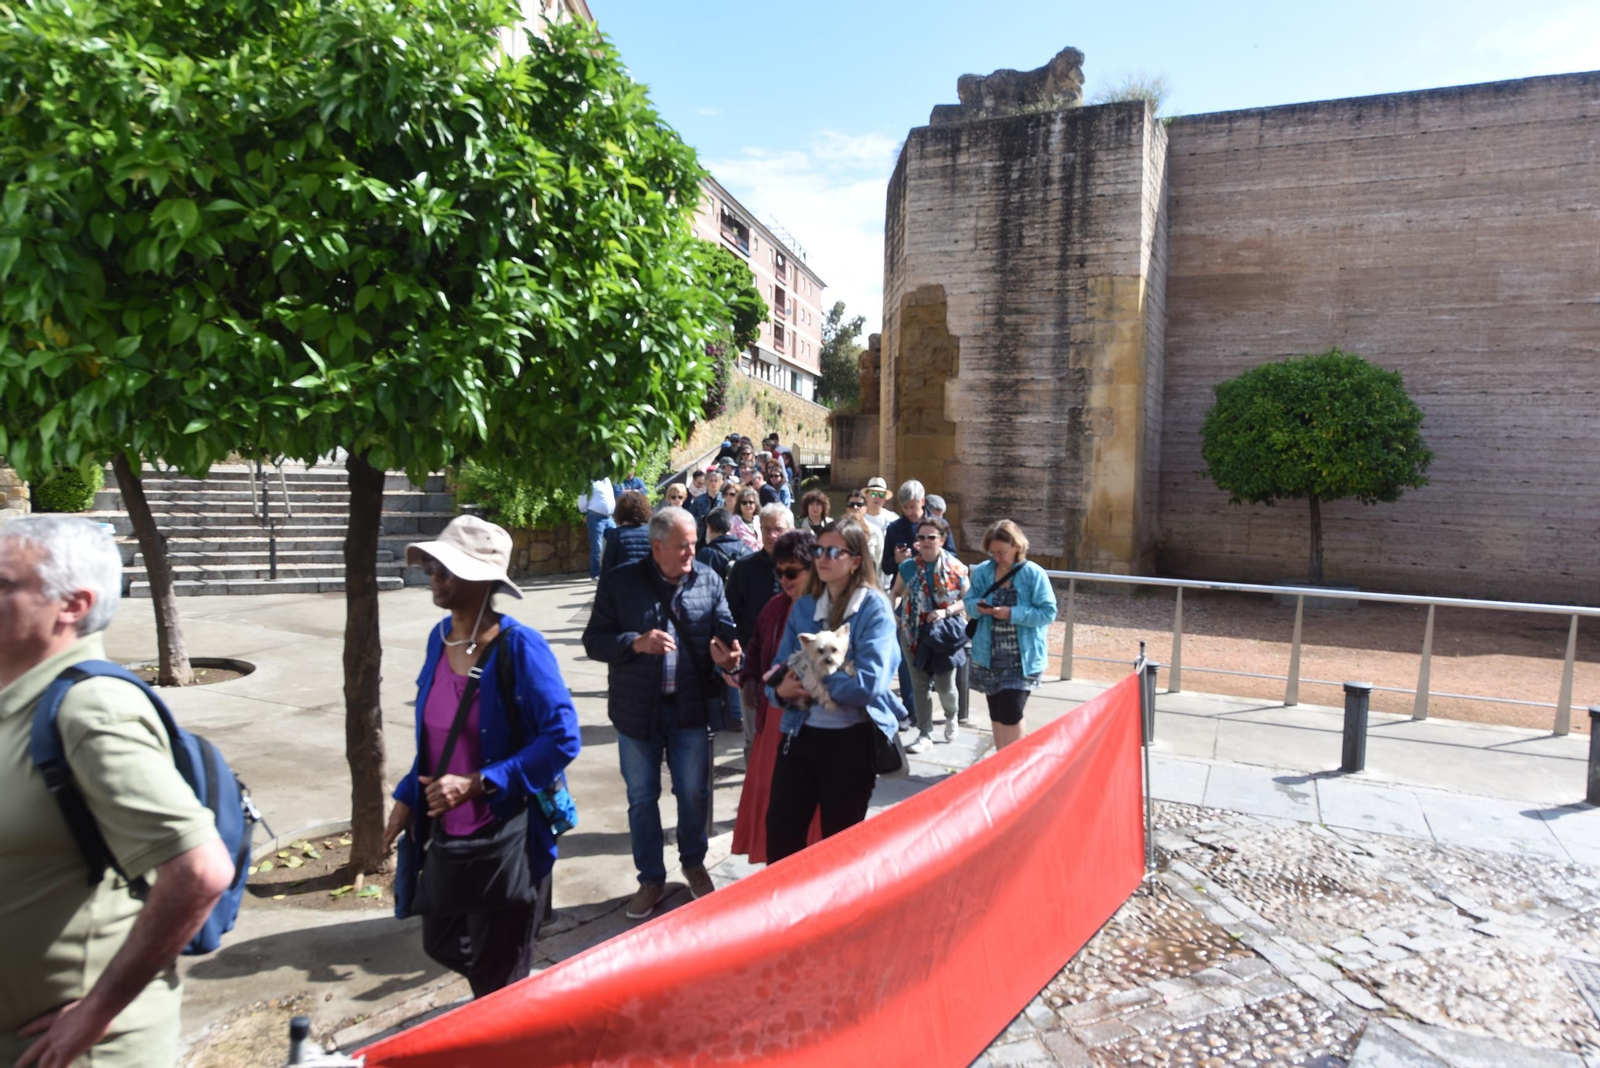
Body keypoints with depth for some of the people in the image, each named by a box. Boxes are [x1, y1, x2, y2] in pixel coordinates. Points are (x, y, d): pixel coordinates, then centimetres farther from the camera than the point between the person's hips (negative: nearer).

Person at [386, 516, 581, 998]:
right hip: (445, 834, 7)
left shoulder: (519, 646, -21)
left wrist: (476, 783, -25)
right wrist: (408, 795, 9)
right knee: (442, 945, 24)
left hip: (505, 840, -7)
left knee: (497, 980, 11)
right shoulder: (441, 637, 1)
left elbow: (562, 738, -23)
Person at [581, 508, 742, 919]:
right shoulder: (620, 582, -6)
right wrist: (636, 642, -22)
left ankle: (694, 863, 40)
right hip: (638, 709, -1)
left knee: (694, 793, 14)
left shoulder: (709, 581, -1)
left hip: (691, 707, 1)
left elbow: (726, 630, 1)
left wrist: (726, 653, -22)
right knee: (642, 798, 12)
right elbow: (594, 641, -5)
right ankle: (651, 879, 31)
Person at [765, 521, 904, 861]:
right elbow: (779, 669, 6)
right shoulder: (803, 606, 5)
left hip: (851, 740, -5)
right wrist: (781, 688, -17)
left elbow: (869, 683, -22)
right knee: (779, 832, 12)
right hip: (800, 733, 5)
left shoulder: (874, 608, -11)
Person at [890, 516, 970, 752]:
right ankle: (925, 734, 21)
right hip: (914, 633, 3)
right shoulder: (908, 567, 1)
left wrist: (946, 612, -20)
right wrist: (891, 607, -8)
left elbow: (968, 599, -5)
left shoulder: (955, 567, -7)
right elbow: (896, 592, 12)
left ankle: (952, 716, 35)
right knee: (920, 685, 9)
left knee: (944, 685, 1)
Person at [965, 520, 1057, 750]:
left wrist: (1012, 613, -22)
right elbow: (969, 602, 9)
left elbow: (1048, 613, -11)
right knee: (996, 713, 13)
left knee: (1010, 713, -9)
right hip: (988, 656, 4)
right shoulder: (982, 571, 3)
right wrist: (979, 607, -15)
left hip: (1023, 658, -4)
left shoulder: (1034, 574, -9)